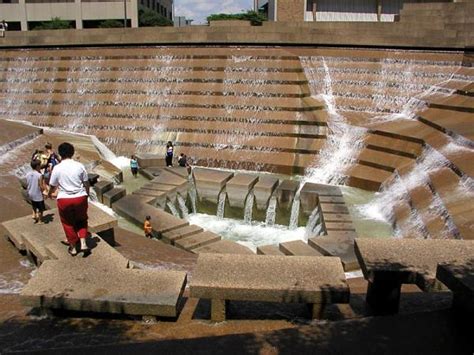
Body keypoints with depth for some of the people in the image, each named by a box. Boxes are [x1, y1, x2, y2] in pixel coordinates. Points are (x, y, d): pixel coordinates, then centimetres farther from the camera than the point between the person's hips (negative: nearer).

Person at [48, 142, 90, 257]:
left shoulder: (57, 168, -7)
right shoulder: (79, 166, -5)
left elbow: (53, 186, 2)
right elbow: (86, 183, 2)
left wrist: (49, 193, 25)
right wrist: (86, 194, 21)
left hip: (64, 199, -1)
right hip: (80, 197, 1)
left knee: (68, 223, 17)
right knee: (81, 220, 23)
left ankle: (73, 247, 28)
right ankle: (83, 244, 11)